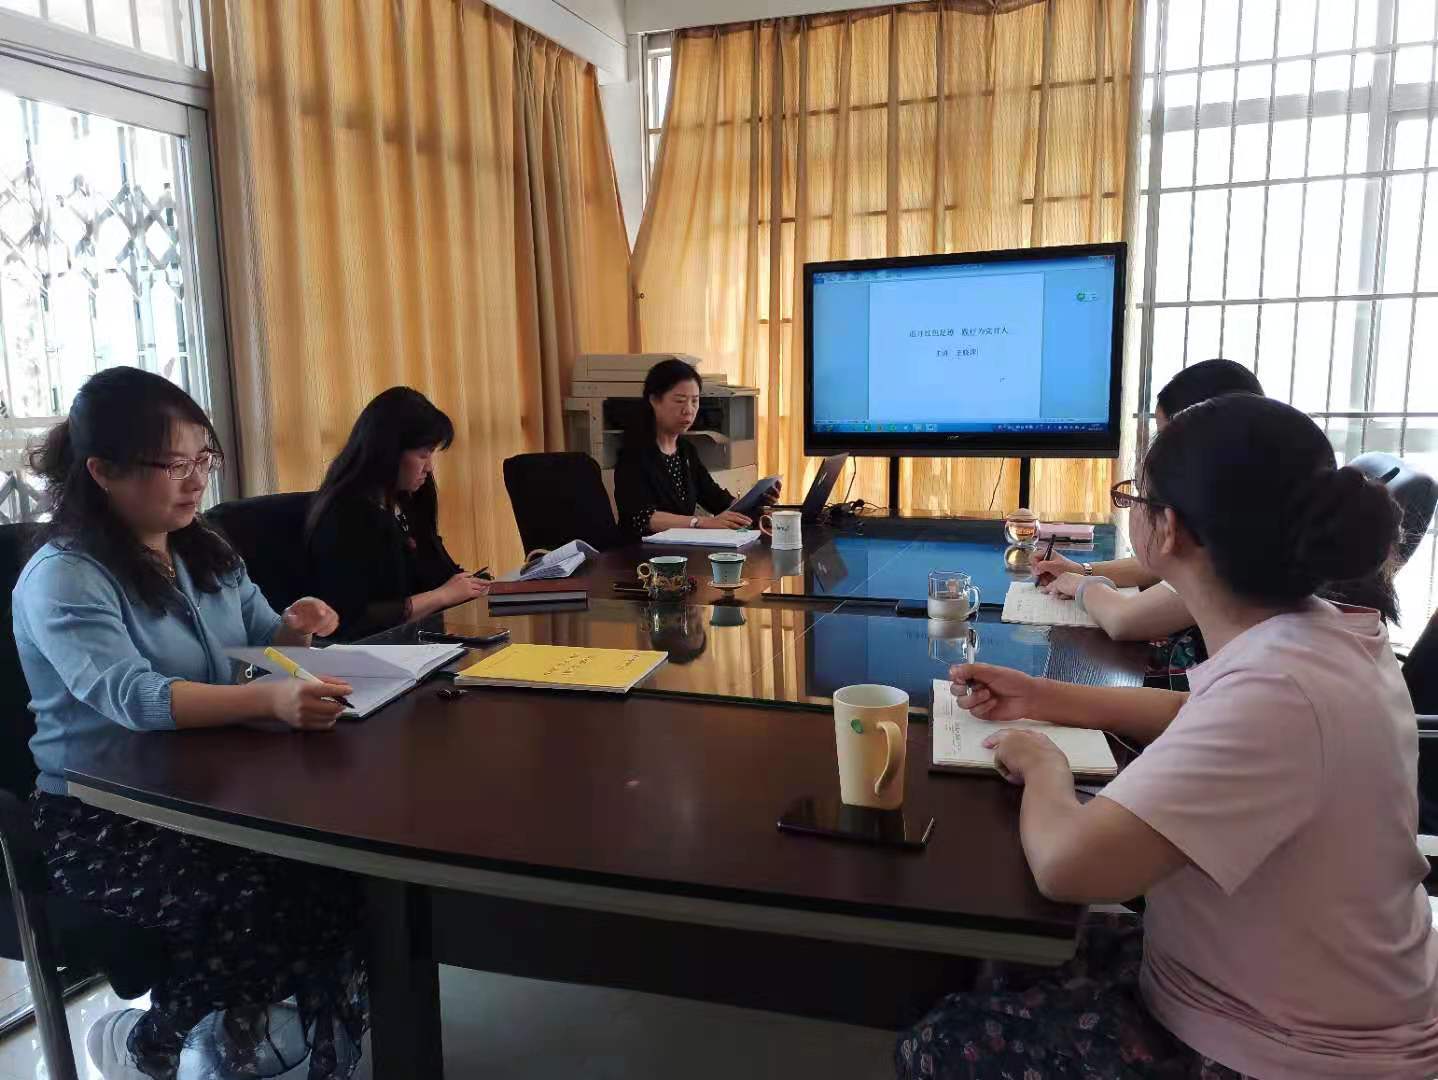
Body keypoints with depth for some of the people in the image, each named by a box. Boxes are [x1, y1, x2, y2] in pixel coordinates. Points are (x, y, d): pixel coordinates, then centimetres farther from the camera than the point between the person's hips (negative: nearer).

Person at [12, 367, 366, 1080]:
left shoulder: (204, 551, 8)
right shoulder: (62, 578, -14)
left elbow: (257, 647, 18)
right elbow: (133, 697, -31)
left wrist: (292, 631, -7)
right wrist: (271, 699, -47)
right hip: (103, 818, -6)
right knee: (271, 892, -28)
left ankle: (240, 1018, 6)